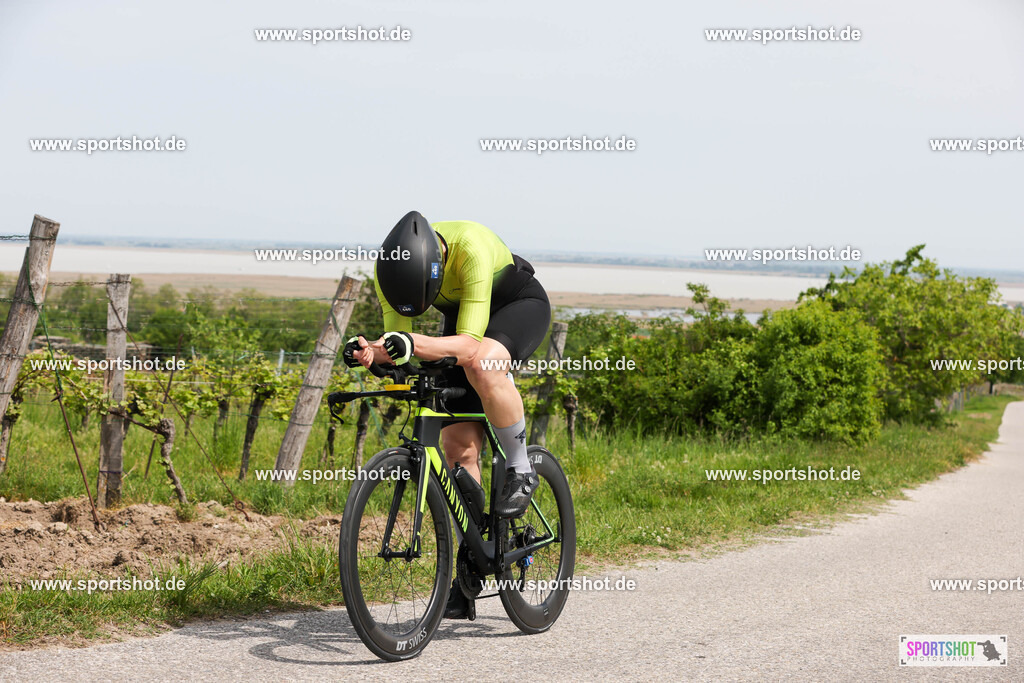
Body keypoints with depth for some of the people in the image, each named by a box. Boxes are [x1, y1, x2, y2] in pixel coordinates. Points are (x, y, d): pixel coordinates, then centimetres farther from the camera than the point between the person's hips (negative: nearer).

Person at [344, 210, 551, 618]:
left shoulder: (471, 248, -40)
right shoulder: (391, 267, -24)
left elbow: (470, 343, -43)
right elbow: (396, 335, -20)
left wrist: (414, 345, -59)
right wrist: (372, 352, -43)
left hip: (520, 306, -5)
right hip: (461, 315, 5)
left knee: (481, 363, -40)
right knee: (458, 447, -4)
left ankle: (520, 470, -18)